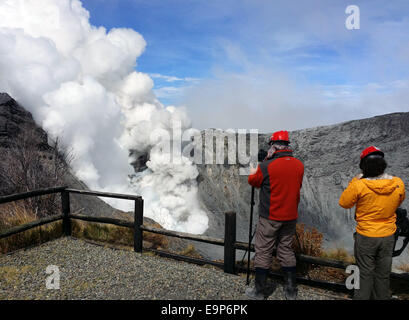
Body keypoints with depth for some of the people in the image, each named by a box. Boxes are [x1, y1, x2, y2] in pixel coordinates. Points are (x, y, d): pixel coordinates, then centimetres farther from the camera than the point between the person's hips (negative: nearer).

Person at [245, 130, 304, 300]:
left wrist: (253, 172, 23)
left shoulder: (266, 167, -17)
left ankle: (259, 290, 18)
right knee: (286, 250, 17)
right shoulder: (299, 165, -1)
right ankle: (291, 289, 26)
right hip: (290, 216, 5)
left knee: (263, 252, 7)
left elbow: (253, 181, 0)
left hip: (270, 218, -5)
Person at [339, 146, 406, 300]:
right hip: (388, 235, 4)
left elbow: (344, 203, -9)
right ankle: (382, 297, 37)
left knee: (365, 273, 13)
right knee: (383, 273, 21)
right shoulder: (398, 184, -11)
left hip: (366, 236, -3)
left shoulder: (359, 185, -25)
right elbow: (398, 203, 9)